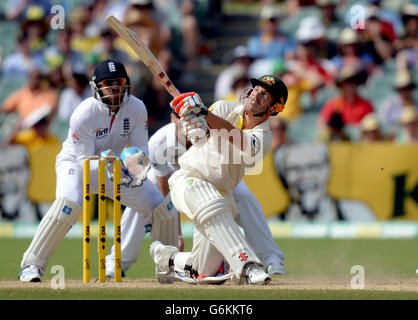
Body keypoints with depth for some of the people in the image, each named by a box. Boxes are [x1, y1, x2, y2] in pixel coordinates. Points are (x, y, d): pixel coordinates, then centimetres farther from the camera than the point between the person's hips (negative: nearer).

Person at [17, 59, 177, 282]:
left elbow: (141, 147, -11)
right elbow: (85, 161, -24)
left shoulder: (137, 109, -16)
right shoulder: (84, 115, -28)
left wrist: (135, 160, -35)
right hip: (76, 163, -5)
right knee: (68, 204, -35)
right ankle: (31, 265, -28)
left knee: (160, 206, -2)